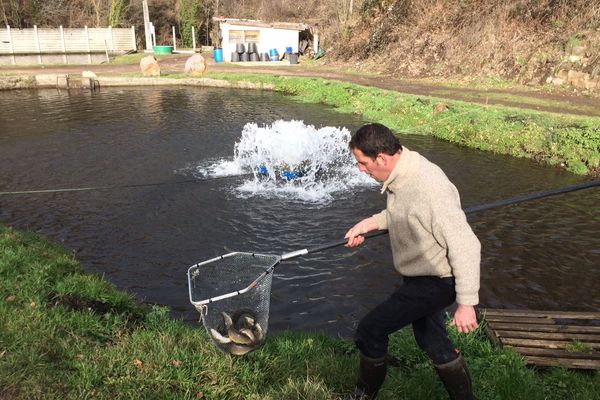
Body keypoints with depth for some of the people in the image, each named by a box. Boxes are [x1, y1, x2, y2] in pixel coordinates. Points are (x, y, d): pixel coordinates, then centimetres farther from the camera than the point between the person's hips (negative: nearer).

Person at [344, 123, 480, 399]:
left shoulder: (429, 187, -32)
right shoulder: (398, 175, -4)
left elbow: (465, 246, -29)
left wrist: (466, 304, -27)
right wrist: (369, 223, 5)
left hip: (437, 281, -9)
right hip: (420, 275, 9)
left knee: (370, 330, -4)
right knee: (432, 342, 22)